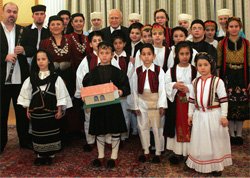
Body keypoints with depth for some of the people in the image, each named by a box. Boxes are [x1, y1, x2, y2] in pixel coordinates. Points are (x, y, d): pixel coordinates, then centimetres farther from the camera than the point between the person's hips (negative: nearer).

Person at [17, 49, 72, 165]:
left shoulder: (55, 78, -4)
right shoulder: (31, 78, 4)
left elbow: (60, 94, -4)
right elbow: (27, 94, 9)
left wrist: (60, 110, -6)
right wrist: (28, 110, 7)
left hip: (51, 111, -2)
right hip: (36, 111, 2)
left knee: (51, 133, 5)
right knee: (38, 133, 9)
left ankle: (50, 155, 20)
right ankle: (40, 155, 23)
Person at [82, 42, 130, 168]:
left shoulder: (117, 72, -2)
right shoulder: (93, 73, 3)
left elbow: (126, 87, -3)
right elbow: (86, 88, 7)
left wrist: (121, 92, -22)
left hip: (114, 104, -2)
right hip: (97, 105, 2)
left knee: (115, 131, 7)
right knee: (99, 131, 12)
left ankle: (114, 157, 23)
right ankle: (100, 156, 30)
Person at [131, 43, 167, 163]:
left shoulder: (159, 70, -5)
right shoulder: (137, 72, 1)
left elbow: (162, 88, -8)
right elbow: (134, 90, 2)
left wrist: (162, 105, -13)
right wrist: (136, 106, 0)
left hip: (155, 102, -2)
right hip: (142, 102, 3)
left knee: (157, 127, 7)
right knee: (143, 127, 11)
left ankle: (158, 152, 21)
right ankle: (146, 152, 27)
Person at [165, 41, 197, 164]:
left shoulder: (195, 70, -1)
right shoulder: (171, 70, 2)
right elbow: (165, 85, 0)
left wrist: (188, 88, -19)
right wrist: (174, 85, -17)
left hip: (191, 103, -1)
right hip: (175, 103, 1)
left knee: (189, 127, 5)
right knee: (177, 127, 8)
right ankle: (177, 151, 20)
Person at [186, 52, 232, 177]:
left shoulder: (217, 81, -9)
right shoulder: (195, 82, 5)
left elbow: (223, 100, -9)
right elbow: (192, 100, 12)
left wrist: (223, 116, -11)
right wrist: (190, 114, 11)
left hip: (214, 115, -4)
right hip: (199, 115, 4)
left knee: (215, 141, 7)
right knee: (200, 141, 13)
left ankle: (216, 166, 21)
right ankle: (201, 164, 28)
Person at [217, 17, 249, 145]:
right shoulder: (222, 44, 1)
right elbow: (218, 64, 2)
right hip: (227, 78, -1)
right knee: (229, 106, 2)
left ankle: (239, 134, 17)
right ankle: (232, 134, 15)